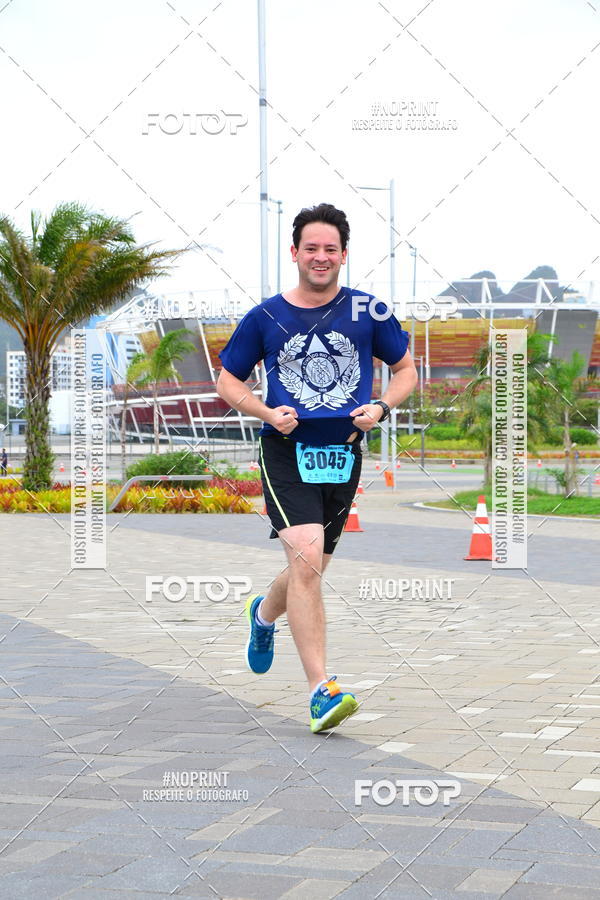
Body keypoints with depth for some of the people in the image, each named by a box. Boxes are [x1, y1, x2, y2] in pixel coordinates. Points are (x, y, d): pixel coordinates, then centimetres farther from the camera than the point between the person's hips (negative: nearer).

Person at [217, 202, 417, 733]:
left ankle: (264, 614, 49)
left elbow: (406, 370, 14)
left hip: (343, 453, 3)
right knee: (306, 558, -21)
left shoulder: (368, 312, 4)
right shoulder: (266, 317, 2)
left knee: (311, 571, 13)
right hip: (286, 451, -2)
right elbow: (228, 382, 11)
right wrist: (268, 413, -8)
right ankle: (321, 690, -18)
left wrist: (381, 407, -5)